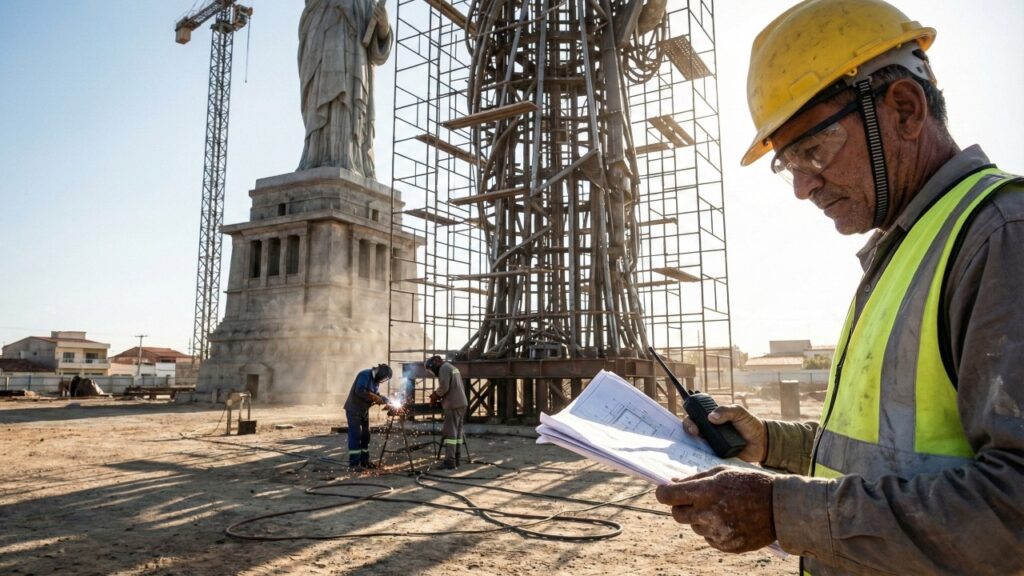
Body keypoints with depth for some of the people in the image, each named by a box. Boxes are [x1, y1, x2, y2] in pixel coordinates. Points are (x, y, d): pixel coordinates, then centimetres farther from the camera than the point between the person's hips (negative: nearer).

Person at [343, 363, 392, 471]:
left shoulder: (376, 380, 8)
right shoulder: (365, 375, -20)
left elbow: (375, 394, 12)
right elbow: (360, 391, -30)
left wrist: (384, 399, -6)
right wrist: (375, 398, -26)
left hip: (364, 410, 9)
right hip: (353, 410, -9)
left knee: (365, 435, 11)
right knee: (355, 436, -9)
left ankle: (364, 460, 19)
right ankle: (354, 463, -7)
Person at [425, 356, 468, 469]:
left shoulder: (444, 368, -7)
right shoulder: (452, 368, 23)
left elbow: (444, 387, -18)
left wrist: (435, 396, -2)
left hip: (454, 405, -10)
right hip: (462, 403, 10)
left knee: (449, 433, -9)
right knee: (457, 432, 12)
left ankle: (450, 462, -11)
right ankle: (457, 460, 15)